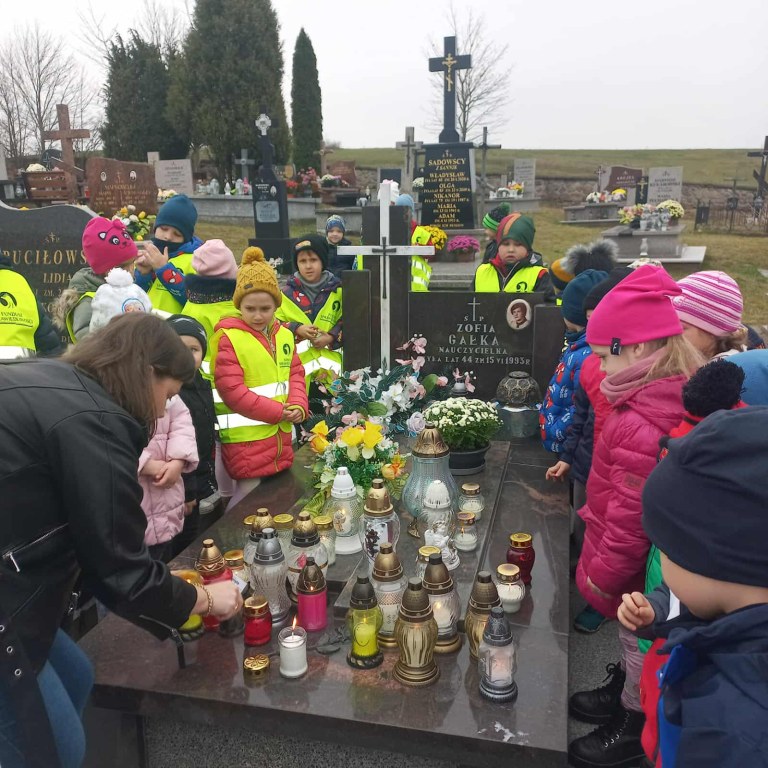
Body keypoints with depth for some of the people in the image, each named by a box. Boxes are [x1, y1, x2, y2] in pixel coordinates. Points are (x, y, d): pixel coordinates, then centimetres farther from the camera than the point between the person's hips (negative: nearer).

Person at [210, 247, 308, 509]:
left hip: (280, 435, 6)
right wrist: (277, 411, -16)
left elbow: (296, 374, 11)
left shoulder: (284, 335, 7)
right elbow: (231, 389, -17)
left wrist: (297, 406, -10)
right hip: (245, 438, -6)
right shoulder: (229, 338, -13)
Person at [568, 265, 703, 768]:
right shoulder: (680, 400, -5)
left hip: (632, 574, -8)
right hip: (644, 561, 8)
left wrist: (604, 577, -14)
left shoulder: (640, 428, -37)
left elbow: (631, 521, -30)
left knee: (638, 641, 15)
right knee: (634, 639, 28)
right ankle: (623, 693, 51)